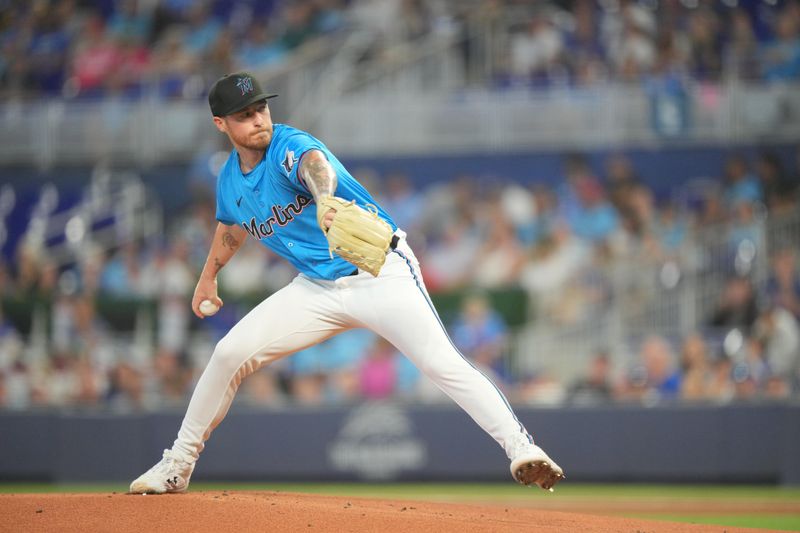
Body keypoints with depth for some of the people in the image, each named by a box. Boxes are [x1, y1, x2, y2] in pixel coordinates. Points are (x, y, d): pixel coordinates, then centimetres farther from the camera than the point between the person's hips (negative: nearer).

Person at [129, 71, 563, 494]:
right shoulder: (229, 181, 4)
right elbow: (231, 224, 29)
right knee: (230, 353, -3)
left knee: (443, 364, -24)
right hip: (317, 288, 6)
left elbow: (315, 164, -44)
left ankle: (520, 447, -24)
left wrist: (324, 203, -66)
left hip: (381, 274, -6)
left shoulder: (288, 146, -18)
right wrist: (208, 277, 37)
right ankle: (177, 466, 11)